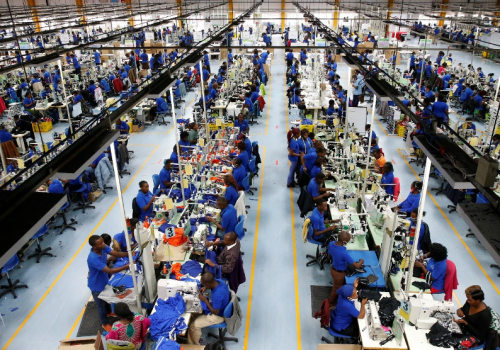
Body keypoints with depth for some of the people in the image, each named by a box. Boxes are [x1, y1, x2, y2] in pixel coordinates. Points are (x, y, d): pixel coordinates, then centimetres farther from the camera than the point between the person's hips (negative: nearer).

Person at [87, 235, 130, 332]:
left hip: (104, 280, 7)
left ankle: (108, 312, 62)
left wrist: (129, 254, -36)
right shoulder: (93, 259, -42)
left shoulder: (103, 248, -21)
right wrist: (127, 266, -47)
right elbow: (110, 271, -43)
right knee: (101, 305, 18)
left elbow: (116, 254, -18)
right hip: (96, 285, -7)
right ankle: (105, 323, 43)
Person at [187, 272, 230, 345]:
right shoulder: (219, 281, -16)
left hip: (218, 315, -9)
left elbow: (215, 312, -25)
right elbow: (212, 283, 12)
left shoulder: (217, 295, -40)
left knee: (193, 325, -4)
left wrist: (205, 300, -20)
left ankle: (195, 345, 21)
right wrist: (205, 288, -5)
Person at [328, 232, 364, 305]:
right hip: (339, 273, -7)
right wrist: (361, 261, -12)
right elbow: (357, 266, -33)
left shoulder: (331, 244, -18)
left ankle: (336, 297, 58)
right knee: (337, 288, 22)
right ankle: (331, 302, 47)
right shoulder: (344, 253, -40)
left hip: (333, 268, 7)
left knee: (339, 285, 33)